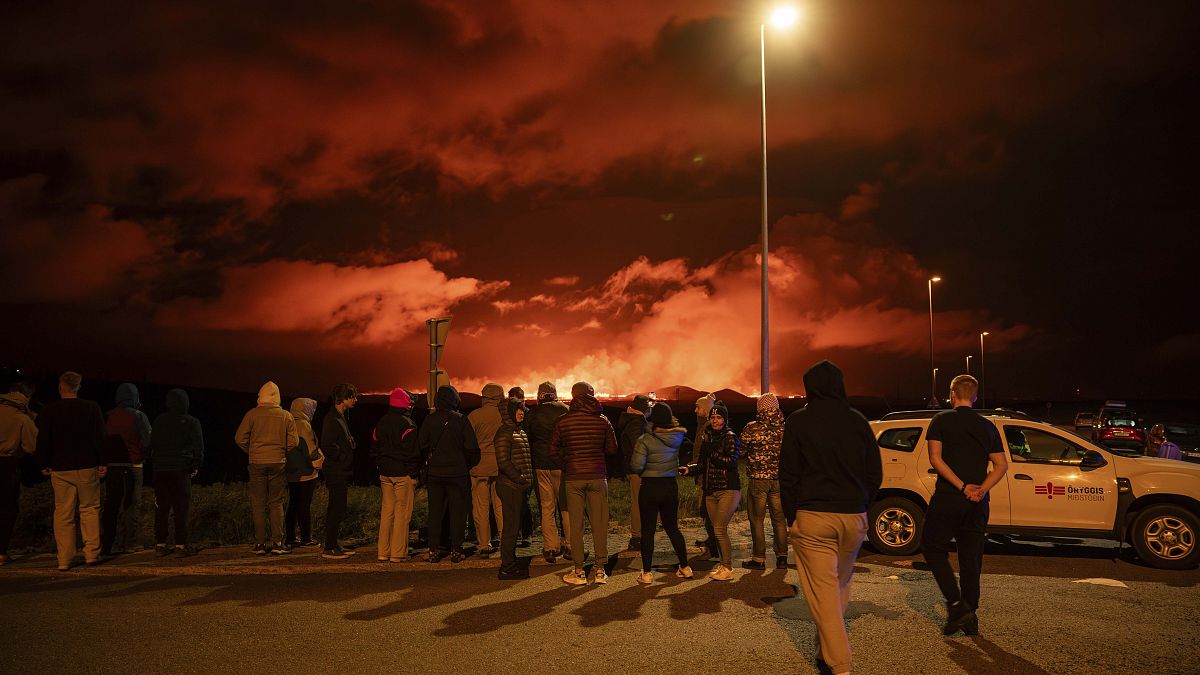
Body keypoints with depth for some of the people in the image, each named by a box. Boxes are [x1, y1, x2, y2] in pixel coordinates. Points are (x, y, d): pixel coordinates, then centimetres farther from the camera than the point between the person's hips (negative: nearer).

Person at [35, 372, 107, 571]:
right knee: (89, 509, 9)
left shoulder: (49, 411, 0)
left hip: (60, 469, 1)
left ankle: (64, 560, 6)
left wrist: (44, 465, 12)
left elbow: (43, 440, 2)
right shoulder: (91, 408, -2)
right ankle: (91, 553, 4)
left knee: (63, 514, 4)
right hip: (87, 467, -1)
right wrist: (102, 463, 2)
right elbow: (99, 438, -3)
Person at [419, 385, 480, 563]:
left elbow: (421, 445, 0)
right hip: (457, 473, -2)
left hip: (435, 473, 2)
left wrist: (427, 462, 14)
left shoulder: (430, 420, -1)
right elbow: (471, 447, -8)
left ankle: (433, 550, 12)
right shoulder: (460, 419, -7)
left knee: (435, 512, 9)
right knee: (457, 512, 4)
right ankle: (456, 550, 5)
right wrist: (467, 465, 7)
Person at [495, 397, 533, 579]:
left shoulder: (520, 431, 17)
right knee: (511, 525, -5)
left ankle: (511, 562, 23)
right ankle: (507, 567, 2)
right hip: (510, 486, -9)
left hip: (520, 486, 9)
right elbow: (503, 462, -18)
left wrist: (527, 483, 14)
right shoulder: (505, 433, -12)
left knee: (514, 525, 14)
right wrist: (520, 479, -16)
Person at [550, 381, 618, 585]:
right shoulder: (602, 420, -2)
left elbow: (553, 450, 1)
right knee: (599, 524, 7)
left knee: (576, 524, 5)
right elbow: (612, 448, 5)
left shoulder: (562, 421, -4)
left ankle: (579, 571, 9)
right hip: (597, 476, 1)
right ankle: (600, 570, 12)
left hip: (573, 477, -1)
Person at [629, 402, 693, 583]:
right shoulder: (678, 437, -2)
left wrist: (638, 471, 3)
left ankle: (647, 573, 7)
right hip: (671, 487, 4)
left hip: (650, 487, -4)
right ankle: (684, 567, 22)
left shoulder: (645, 440, -15)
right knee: (672, 527, 18)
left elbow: (636, 466, -18)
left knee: (647, 531, 4)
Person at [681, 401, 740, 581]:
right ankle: (723, 563, 24)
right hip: (710, 490, 6)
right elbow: (702, 464, 14)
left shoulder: (730, 437, -6)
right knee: (716, 529, 10)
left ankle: (728, 568, -2)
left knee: (720, 528, -11)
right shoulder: (706, 437, 12)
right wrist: (689, 469, -3)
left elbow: (732, 462, -18)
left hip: (728, 489, -6)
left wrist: (712, 453, -17)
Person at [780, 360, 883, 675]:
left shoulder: (798, 422, -3)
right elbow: (875, 474, 8)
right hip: (854, 518, 4)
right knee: (840, 585, 18)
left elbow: (788, 475, -4)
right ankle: (827, 650, 26)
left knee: (823, 592, -1)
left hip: (812, 517, -4)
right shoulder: (858, 421, 6)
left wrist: (791, 519, 3)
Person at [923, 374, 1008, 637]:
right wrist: (981, 489, -4)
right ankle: (970, 618, 15)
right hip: (977, 503, 5)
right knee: (971, 558, 11)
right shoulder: (987, 426, 12)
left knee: (934, 549, 8)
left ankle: (957, 605, -4)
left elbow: (935, 458, -13)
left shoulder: (942, 420, -2)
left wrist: (962, 486, -15)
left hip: (947, 498, -4)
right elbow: (1001, 465, 7)